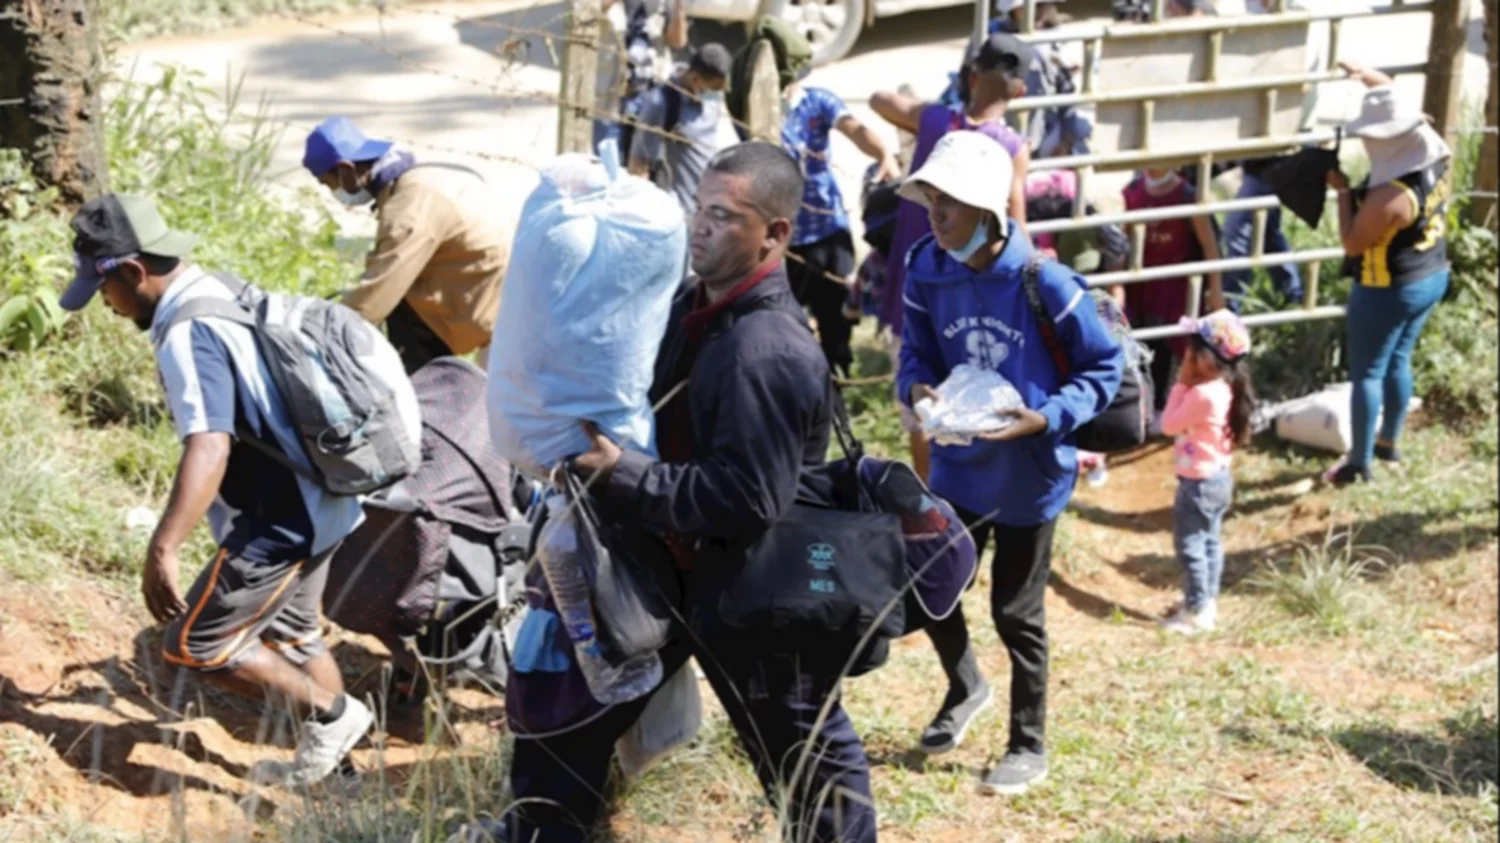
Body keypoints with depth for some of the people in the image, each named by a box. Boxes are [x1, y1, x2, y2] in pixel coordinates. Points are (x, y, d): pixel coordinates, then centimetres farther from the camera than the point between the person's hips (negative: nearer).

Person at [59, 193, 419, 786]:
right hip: (320, 502, 10)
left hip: (283, 521, -10)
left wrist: (162, 551, -41)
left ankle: (331, 713, 6)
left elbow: (209, 449, -36)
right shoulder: (226, 296, 7)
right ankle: (332, 761, 34)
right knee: (290, 634, 24)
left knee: (193, 645, -3)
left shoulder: (188, 335, -23)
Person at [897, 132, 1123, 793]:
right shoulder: (927, 272, -10)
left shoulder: (1041, 280, -23)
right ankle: (965, 687, 43)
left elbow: (1103, 367, -13)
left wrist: (1044, 419, -26)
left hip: (1029, 472, -4)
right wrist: (917, 388, -19)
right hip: (958, 463, 4)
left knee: (1017, 613, 8)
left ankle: (1029, 747, 28)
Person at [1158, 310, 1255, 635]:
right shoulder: (1225, 388, 2)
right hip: (1219, 477, 10)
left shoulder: (1203, 394, -27)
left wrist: (1181, 384, -14)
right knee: (1209, 542, 19)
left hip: (1199, 482, -10)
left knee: (1189, 545, -1)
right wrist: (1187, 386, 2)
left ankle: (1196, 612, 4)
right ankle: (1206, 602, 29)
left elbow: (1169, 425, -17)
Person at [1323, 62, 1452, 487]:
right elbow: (1400, 106, 8)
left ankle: (1359, 463, 16)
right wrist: (1369, 77, 7)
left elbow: (1351, 244, -20)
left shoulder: (1389, 197, -34)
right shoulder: (1437, 158, -9)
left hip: (1389, 291, -8)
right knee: (1398, 361, 24)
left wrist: (1343, 191, -16)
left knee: (1367, 372, 7)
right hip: (1433, 278, 8)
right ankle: (1389, 442, 39)